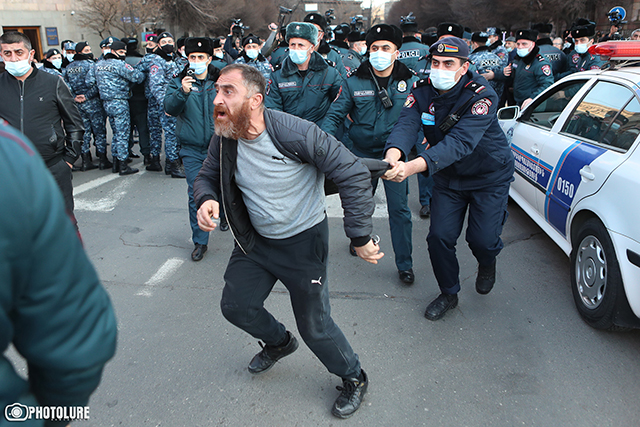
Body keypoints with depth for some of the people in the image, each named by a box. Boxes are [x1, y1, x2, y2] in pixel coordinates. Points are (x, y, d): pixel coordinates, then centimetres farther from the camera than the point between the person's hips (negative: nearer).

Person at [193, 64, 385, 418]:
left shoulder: (297, 133, -27)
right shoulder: (224, 140, -9)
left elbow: (353, 174, -24)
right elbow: (207, 176, 8)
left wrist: (360, 237, -24)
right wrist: (206, 198, -18)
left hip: (303, 242, -6)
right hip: (255, 240, 6)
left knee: (314, 327, 2)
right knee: (235, 306, 15)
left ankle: (354, 379, 32)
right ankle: (279, 342, 48)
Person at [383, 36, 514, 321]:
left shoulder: (481, 97, -28)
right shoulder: (422, 91, -12)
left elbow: (459, 142, -42)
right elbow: (406, 124, -29)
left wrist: (414, 167, -58)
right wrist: (394, 154, -54)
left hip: (489, 177, -3)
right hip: (448, 177, 4)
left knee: (482, 239, -6)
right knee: (439, 236, -3)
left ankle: (487, 263, 34)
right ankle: (448, 293, 22)